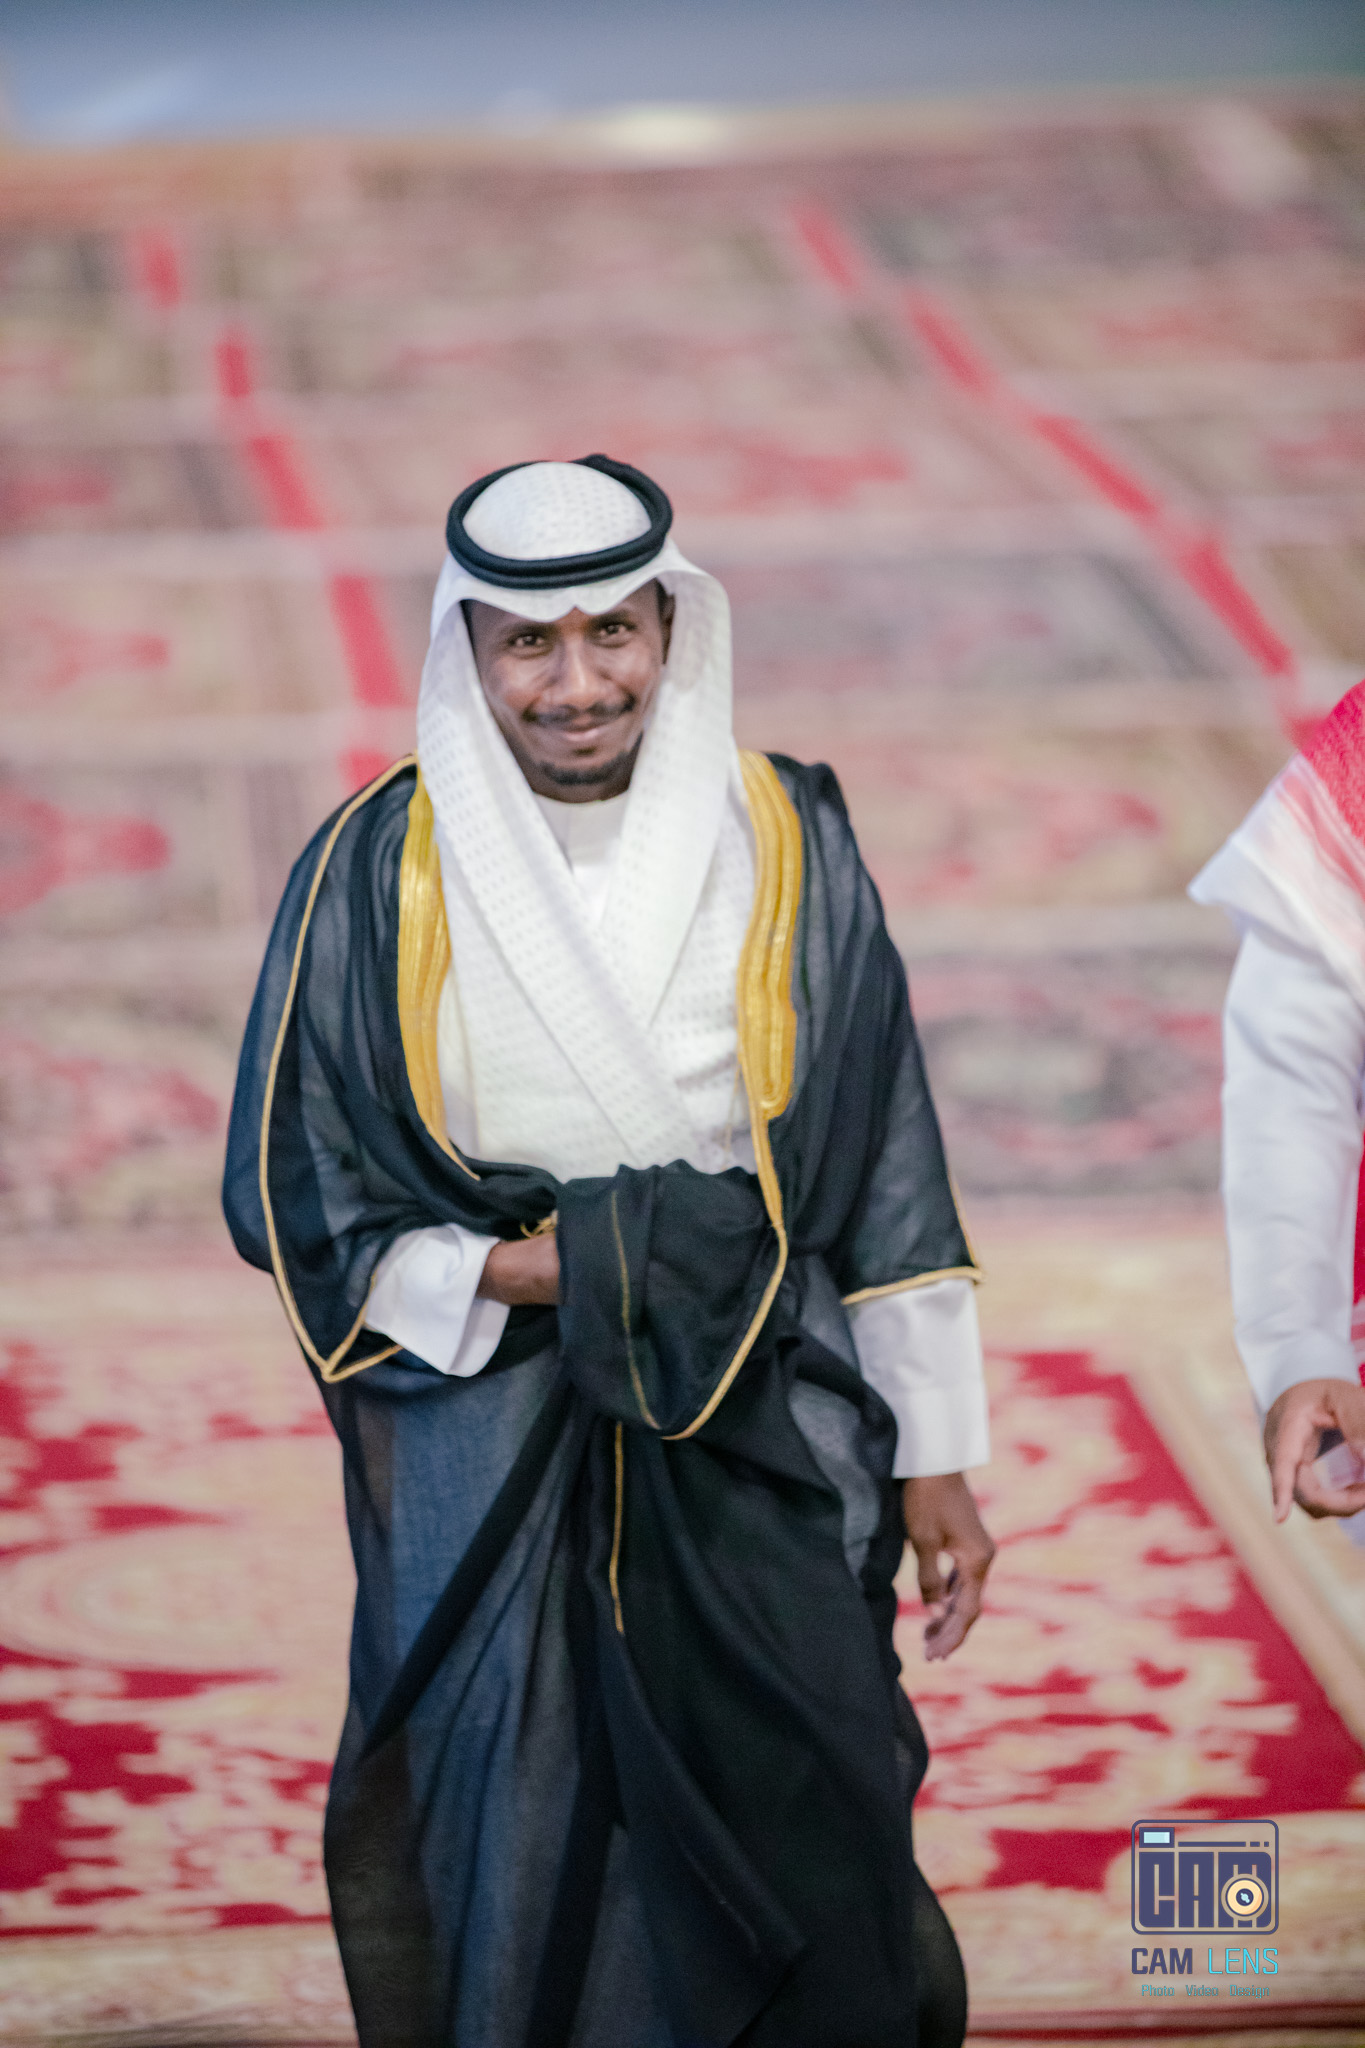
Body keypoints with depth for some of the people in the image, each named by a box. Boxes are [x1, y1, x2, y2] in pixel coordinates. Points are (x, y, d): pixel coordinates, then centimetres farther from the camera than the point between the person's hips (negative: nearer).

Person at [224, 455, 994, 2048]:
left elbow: (888, 1178, 5)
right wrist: (514, 1279, -10)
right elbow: (288, 1193, 3)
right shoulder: (377, 873, -2)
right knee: (519, 1892, 1)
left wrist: (934, 1461, 4)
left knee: (798, 1862, -3)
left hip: (764, 1446, 0)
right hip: (484, 1474, 0)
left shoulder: (784, 848, 1)